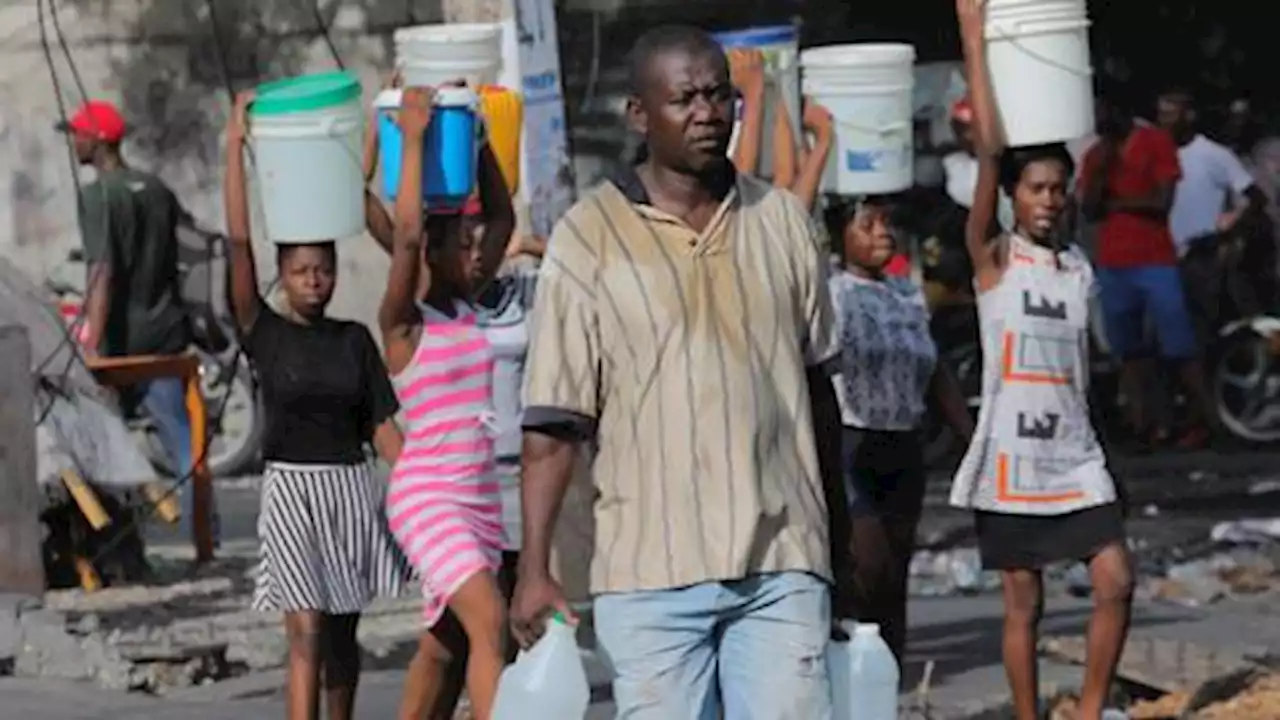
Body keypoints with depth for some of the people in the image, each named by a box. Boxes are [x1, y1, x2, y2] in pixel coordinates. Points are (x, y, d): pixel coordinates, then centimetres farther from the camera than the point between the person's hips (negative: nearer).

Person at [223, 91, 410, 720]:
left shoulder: (354, 340, 7)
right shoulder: (265, 334, -2)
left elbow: (382, 424, 7)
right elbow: (239, 242, -10)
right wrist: (236, 144, -13)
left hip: (352, 488, 3)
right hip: (291, 486, -3)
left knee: (342, 632, 12)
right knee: (305, 635, -12)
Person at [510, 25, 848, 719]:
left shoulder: (782, 221, 9)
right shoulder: (588, 239, -1)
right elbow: (552, 424, -3)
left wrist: (838, 537, 21)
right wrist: (534, 570, -8)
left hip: (783, 563, 2)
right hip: (649, 569, -2)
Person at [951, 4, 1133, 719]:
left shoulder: (1080, 267, 9)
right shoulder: (993, 259, -5)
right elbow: (989, 149, -14)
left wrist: (1090, 443, 15)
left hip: (1074, 456, 4)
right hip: (1011, 456, -4)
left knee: (1117, 582, -6)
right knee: (1024, 604, 2)